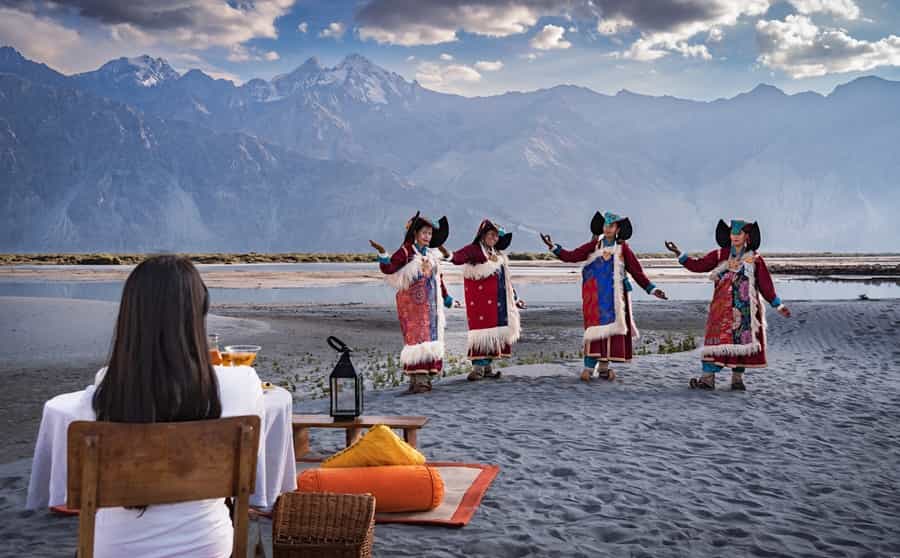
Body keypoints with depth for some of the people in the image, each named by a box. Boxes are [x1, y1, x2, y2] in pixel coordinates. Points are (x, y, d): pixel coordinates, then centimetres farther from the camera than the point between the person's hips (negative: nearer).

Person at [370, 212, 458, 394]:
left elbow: (438, 279, 24)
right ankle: (416, 379, -15)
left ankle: (425, 377, 9)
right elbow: (389, 269, -14)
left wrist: (447, 299, 28)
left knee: (430, 338, 4)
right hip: (412, 303, -7)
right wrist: (382, 254, -29)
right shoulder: (405, 252, -4)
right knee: (416, 337, -13)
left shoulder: (432, 255, 15)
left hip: (431, 304, 7)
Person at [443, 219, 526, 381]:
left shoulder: (498, 255, 20)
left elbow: (505, 280, 26)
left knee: (494, 332, 5)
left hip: (498, 301, 7)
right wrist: (449, 255, -49)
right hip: (480, 299, -7)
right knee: (481, 328, -11)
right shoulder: (473, 250, -5)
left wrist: (515, 298, 27)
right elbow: (459, 257, -26)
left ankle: (488, 365, 11)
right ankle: (478, 366, -7)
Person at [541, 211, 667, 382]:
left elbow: (636, 271, 6)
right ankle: (589, 366, -7)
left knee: (611, 327, 1)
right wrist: (553, 247, -8)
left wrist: (651, 288, 3)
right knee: (595, 327, -7)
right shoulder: (593, 246, 5)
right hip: (595, 295, -1)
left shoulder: (623, 248, 5)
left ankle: (603, 366, 10)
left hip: (614, 295, 1)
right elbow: (572, 256, 0)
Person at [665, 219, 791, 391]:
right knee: (718, 339, -8)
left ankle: (737, 379, 13)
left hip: (746, 308, 1)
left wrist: (778, 305, 7)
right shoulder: (720, 255, 8)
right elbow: (698, 265, 4)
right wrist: (679, 254, -3)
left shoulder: (755, 258, 6)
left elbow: (765, 284, 8)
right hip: (723, 307, 0)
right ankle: (708, 378, -10)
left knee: (742, 341, 3)